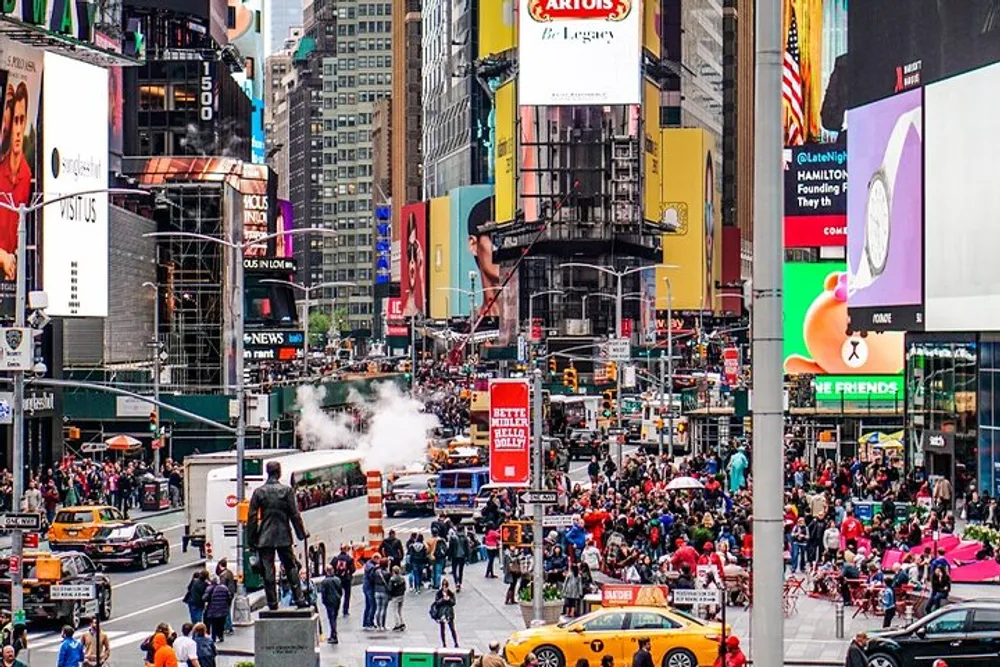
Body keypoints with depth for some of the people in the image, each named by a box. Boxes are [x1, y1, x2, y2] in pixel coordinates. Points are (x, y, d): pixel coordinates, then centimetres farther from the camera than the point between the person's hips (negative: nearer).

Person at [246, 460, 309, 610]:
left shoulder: (258, 492, -1)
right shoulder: (287, 490, -4)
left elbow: (252, 517, 0)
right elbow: (295, 514, -3)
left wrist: (251, 540, 6)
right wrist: (302, 533, 6)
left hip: (265, 537, 0)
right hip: (283, 536, 0)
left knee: (268, 570, 3)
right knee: (291, 568, 8)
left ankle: (272, 602, 2)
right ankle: (299, 600, 5)